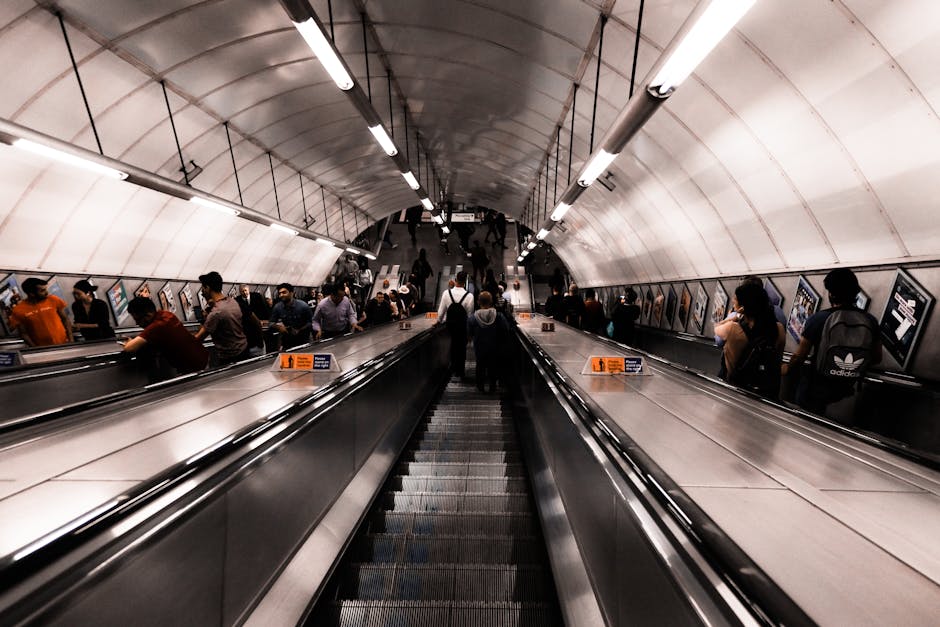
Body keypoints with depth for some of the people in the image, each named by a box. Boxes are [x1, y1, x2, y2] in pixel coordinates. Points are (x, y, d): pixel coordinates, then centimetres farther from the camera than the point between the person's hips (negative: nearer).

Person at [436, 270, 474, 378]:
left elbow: (441, 310, -5)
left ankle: (454, 366, 39)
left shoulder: (446, 293, -14)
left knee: (454, 342, 26)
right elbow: (470, 314, -13)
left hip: (450, 323, 3)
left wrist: (439, 321, 14)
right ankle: (460, 371, 25)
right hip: (463, 325, -2)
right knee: (462, 346, 15)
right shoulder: (469, 296, -21)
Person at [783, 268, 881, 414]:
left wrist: (787, 369, 9)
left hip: (816, 392, -3)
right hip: (849, 393, 4)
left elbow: (799, 356, -10)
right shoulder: (870, 321, -5)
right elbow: (877, 358, 7)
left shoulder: (818, 319, -17)